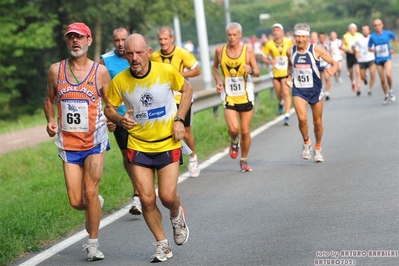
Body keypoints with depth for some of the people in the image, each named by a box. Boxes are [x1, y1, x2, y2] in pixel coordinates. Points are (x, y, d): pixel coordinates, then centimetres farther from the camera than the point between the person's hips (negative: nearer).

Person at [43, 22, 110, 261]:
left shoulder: (100, 71, -2)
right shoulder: (56, 70, 4)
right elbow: (50, 100, 16)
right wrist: (51, 120, -2)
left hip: (94, 141, -2)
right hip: (68, 143, 2)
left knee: (90, 193, -10)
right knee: (76, 201, 1)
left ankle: (93, 243, 6)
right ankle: (96, 206, 37)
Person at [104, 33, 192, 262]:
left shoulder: (166, 71, -13)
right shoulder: (119, 82, -11)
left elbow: (187, 89, 4)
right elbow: (109, 108, 3)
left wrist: (179, 119, -6)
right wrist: (120, 119, -20)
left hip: (168, 144, -1)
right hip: (138, 147, 1)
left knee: (167, 196, -7)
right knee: (147, 199, -2)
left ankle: (177, 216, 31)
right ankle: (163, 246, 17)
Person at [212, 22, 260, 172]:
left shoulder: (248, 51, -4)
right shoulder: (220, 51, -1)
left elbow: (258, 73, -1)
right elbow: (215, 67, 16)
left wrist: (251, 71, -24)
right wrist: (217, 81, -2)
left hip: (245, 96, 0)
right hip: (229, 97, 0)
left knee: (245, 131, 5)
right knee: (233, 129, -19)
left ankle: (244, 160, 25)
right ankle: (234, 142, 17)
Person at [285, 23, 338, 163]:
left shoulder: (316, 49, -9)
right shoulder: (290, 52, 0)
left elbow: (334, 63, -7)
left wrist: (333, 69, -29)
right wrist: (289, 76, 5)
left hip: (315, 89, -1)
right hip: (298, 90, 1)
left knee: (317, 122, 9)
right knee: (302, 119, -20)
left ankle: (318, 148, 32)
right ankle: (306, 143, 8)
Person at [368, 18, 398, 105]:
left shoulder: (388, 33, -5)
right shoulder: (372, 36, -5)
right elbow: (369, 48, 7)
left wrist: (392, 48, 4)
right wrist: (372, 49, -15)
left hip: (387, 58, -2)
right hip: (378, 60, 2)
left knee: (388, 75, -26)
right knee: (382, 80, 5)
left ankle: (390, 90, 0)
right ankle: (386, 95, 26)